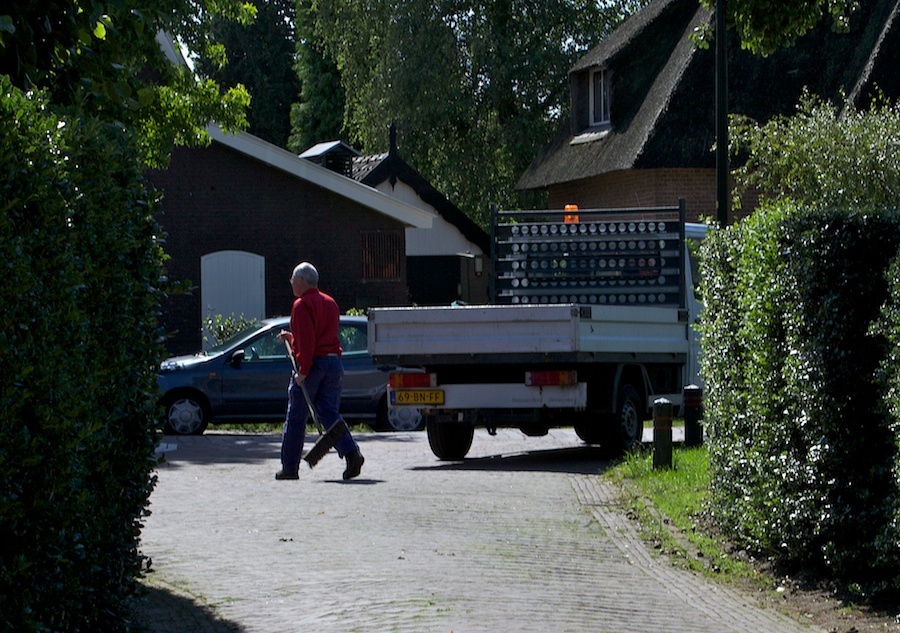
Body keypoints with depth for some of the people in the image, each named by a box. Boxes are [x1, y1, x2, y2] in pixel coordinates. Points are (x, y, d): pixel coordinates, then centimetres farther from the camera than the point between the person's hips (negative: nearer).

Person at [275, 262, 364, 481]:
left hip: (311, 364, -7)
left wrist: (303, 371, -20)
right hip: (334, 362, 7)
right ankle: (351, 453, -19)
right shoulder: (330, 303, 17)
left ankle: (290, 467, 10)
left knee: (296, 419, 4)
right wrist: (292, 337, 32)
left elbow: (307, 340, -19)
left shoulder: (302, 304, -8)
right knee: (330, 413, 3)